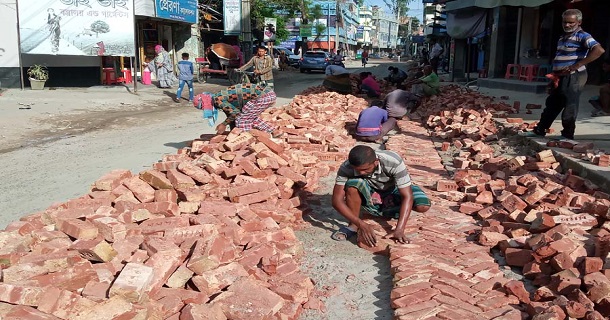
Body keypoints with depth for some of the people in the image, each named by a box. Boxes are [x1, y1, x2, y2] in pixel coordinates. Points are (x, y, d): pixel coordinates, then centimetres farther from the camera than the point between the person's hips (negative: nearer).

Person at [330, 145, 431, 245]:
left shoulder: (394, 162, -34)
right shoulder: (346, 168, -29)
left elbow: (407, 197, -35)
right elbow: (337, 201, -30)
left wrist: (399, 230, -44)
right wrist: (362, 224, -39)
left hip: (393, 191, 0)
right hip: (369, 195, 0)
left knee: (423, 205, -28)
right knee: (352, 183, -33)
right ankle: (353, 226, -14)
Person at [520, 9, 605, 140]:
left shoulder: (582, 36, -10)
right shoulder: (563, 37, 17)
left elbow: (599, 50, -23)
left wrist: (578, 65, -23)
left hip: (573, 77, -9)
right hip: (560, 77, 9)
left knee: (569, 107, -2)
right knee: (551, 105, 14)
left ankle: (568, 135, 8)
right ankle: (539, 130, 22)